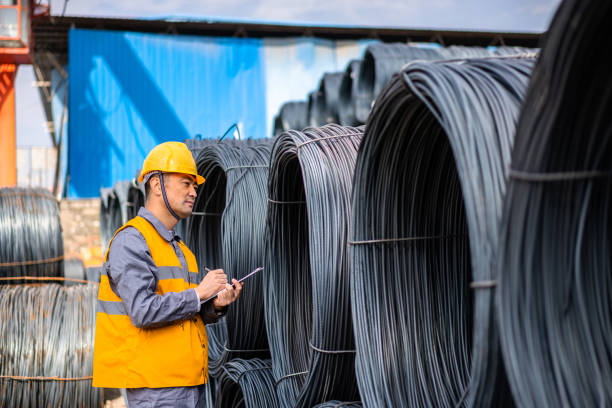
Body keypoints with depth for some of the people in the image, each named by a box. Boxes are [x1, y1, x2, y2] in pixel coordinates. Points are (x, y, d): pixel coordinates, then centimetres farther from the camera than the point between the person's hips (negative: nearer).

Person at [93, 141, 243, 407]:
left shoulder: (177, 247, 20)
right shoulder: (131, 240, -10)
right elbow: (143, 312, -22)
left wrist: (216, 306, 2)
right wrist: (199, 293, -14)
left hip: (185, 382, 9)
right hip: (154, 385, -9)